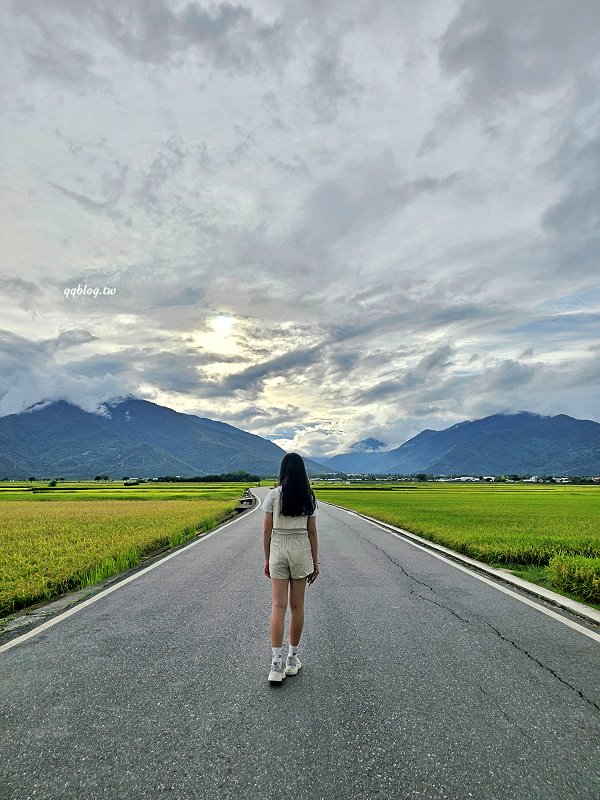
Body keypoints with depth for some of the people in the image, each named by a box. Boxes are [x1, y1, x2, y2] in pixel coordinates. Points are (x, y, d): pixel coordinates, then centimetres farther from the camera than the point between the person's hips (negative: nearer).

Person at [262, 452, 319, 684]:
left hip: (278, 548, -1)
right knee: (297, 605, 12)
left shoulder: (273, 494, -5)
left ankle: (276, 663, -3)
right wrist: (314, 561, 9)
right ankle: (292, 658, 24)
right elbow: (312, 532, 0)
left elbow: (266, 530, -4)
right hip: (301, 549, 1)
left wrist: (267, 559, 7)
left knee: (278, 605, 3)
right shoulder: (309, 497, -2)